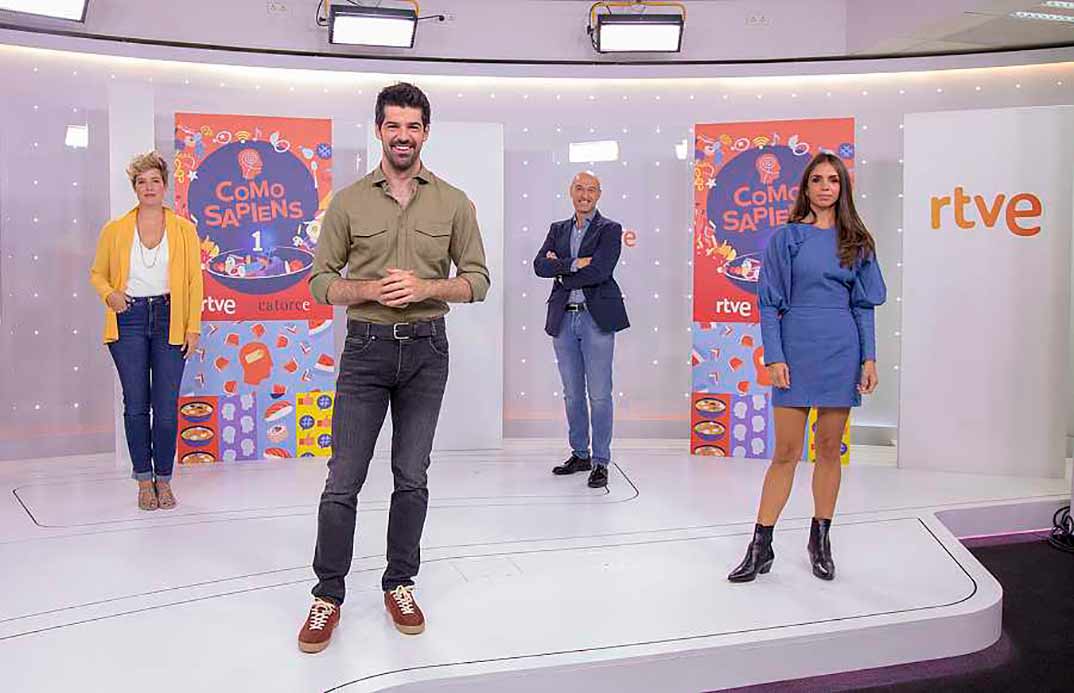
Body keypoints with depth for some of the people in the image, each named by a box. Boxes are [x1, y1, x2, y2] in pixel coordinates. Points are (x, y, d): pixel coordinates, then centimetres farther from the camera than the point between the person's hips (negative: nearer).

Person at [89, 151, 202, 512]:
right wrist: (109, 294, -7)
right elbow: (97, 274, 15)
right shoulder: (115, 230, 6)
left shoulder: (184, 229, 4)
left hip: (169, 319, -1)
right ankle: (144, 480, 15)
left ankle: (164, 480, 13)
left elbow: (195, 280, 2)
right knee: (135, 405, 4)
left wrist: (193, 327, -4)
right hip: (129, 319, 1)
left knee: (166, 406, 0)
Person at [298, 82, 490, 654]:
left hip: (427, 350, 1)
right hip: (366, 348, -1)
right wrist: (369, 290, -15)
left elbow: (477, 279, 4)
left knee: (412, 479, 9)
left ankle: (399, 584, 24)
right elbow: (321, 281, 3)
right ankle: (328, 595, 14)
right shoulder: (348, 201, 2)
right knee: (343, 481, 0)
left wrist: (426, 287, -14)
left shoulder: (454, 203, 3)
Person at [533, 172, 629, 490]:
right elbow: (540, 265, 0)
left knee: (599, 394, -3)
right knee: (572, 394, 12)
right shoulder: (558, 229, 15)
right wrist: (573, 264, -14)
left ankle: (600, 462, 5)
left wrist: (560, 270, -6)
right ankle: (580, 455, 25)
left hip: (596, 317, -5)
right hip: (564, 319, 5)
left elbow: (600, 271, -15)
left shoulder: (609, 230, 0)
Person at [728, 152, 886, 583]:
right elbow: (769, 303, 0)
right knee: (786, 452, -1)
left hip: (842, 352, 2)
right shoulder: (785, 238, 2)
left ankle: (820, 540, 22)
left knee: (830, 449, 9)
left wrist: (869, 358, 1)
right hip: (796, 351, -2)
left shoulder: (856, 241, 8)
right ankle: (760, 547, 7)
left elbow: (864, 304, 9)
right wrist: (774, 358, -8)